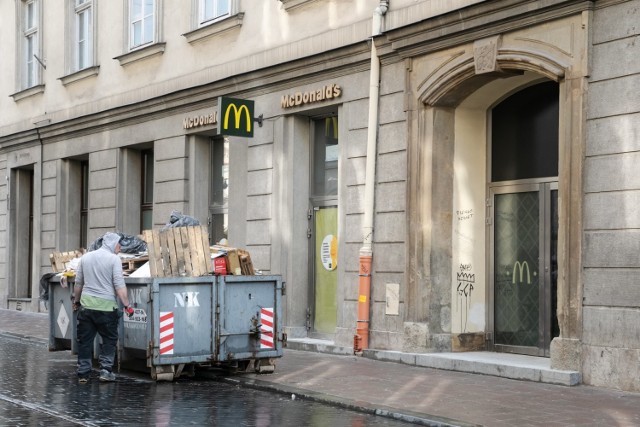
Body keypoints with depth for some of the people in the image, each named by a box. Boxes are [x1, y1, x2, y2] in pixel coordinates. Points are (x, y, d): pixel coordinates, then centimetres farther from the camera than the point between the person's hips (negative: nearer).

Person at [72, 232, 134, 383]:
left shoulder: (85, 257, 11)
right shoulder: (114, 259, -6)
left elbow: (78, 283, 17)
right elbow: (119, 286, -12)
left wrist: (76, 301, 27)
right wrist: (127, 305, -9)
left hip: (86, 304, 4)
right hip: (106, 306, -4)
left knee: (85, 340, 9)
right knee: (109, 339, 9)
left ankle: (83, 373, 10)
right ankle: (106, 370, 1)